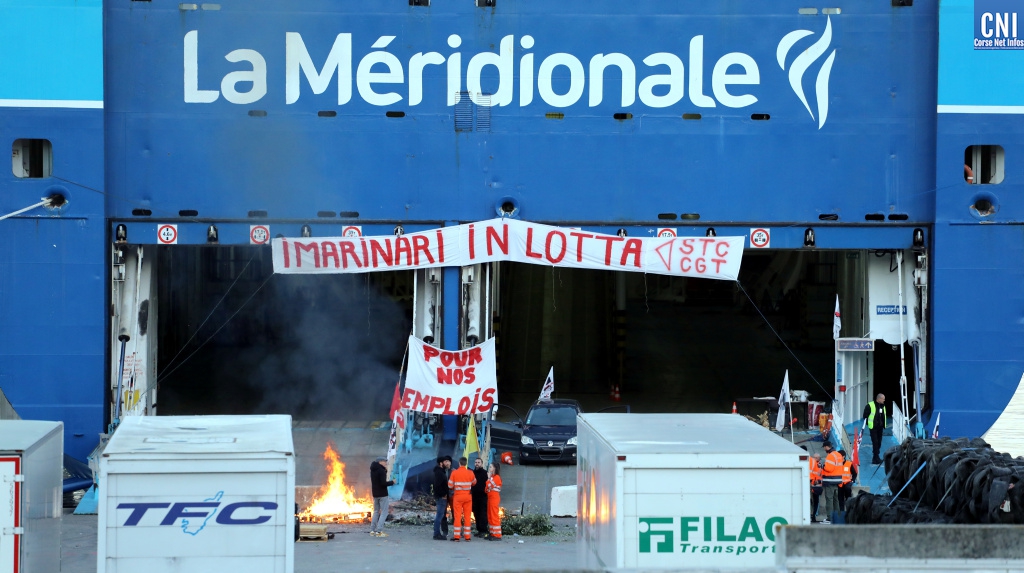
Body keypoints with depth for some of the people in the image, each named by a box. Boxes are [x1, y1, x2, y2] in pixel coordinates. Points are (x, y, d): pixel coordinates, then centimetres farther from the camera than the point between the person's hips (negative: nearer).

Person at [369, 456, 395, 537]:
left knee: (376, 511, 17)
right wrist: (392, 482, -7)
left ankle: (372, 530, 13)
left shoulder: (373, 470, 10)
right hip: (382, 494, -8)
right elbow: (383, 483, -23)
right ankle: (379, 531, -14)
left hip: (375, 494, 8)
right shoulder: (381, 470, -17)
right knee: (384, 512, -5)